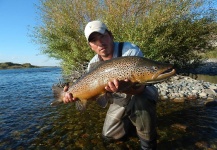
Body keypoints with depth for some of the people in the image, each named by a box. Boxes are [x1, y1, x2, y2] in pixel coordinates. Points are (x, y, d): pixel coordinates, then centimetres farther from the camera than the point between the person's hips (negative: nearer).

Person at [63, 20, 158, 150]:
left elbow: (140, 86, -35)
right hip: (120, 101, 5)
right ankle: (133, 118, 33)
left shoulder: (130, 50, -28)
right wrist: (75, 94, -22)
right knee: (110, 135, 11)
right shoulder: (93, 64, -11)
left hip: (142, 94, -5)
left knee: (140, 102, -41)